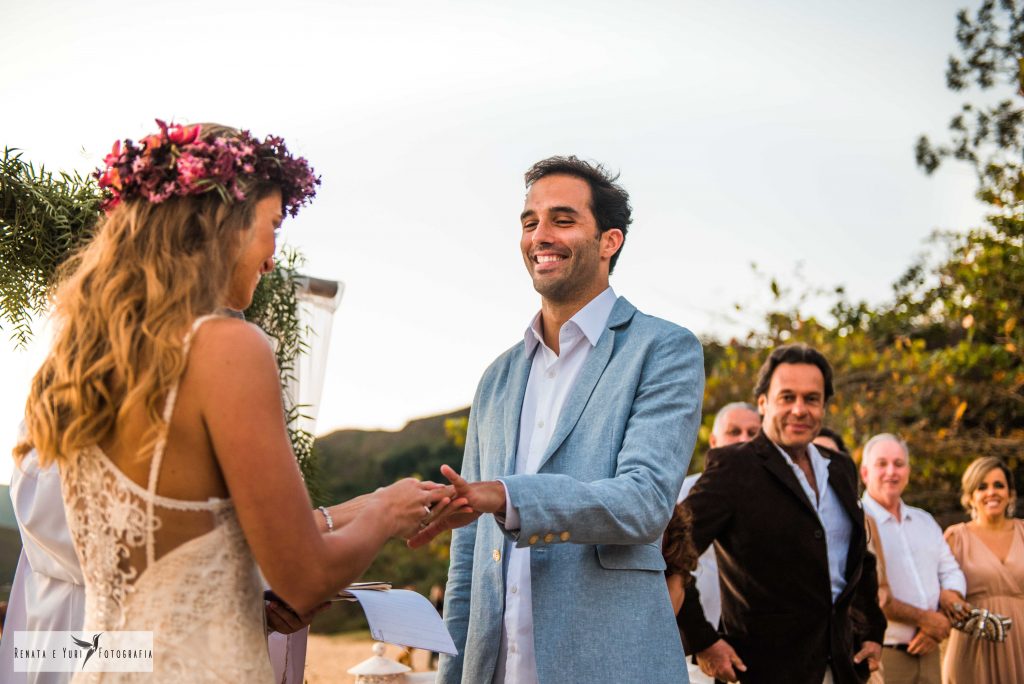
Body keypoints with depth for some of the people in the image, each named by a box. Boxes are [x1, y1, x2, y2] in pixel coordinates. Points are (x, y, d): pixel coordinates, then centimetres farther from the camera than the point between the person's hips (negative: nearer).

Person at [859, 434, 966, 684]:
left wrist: (943, 620, -6)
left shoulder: (925, 521, 16)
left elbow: (951, 573, 13)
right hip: (880, 655, -6)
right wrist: (923, 618, -13)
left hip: (927, 652, 7)